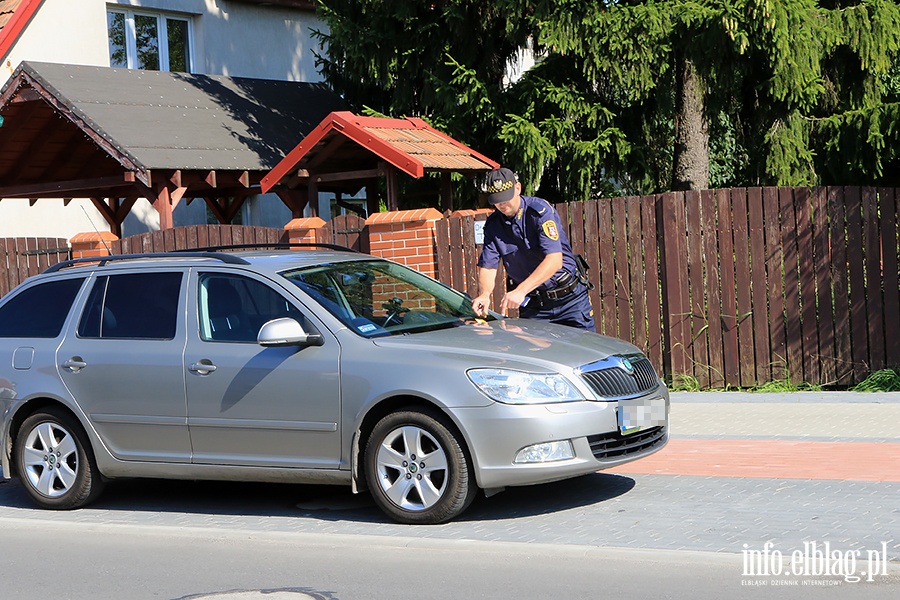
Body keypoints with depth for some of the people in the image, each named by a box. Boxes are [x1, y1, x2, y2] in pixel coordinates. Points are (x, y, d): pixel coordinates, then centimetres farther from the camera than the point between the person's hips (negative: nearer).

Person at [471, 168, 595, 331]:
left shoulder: (540, 210, -16)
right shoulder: (493, 225, 0)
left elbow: (554, 260, -26)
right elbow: (488, 266, -4)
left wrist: (520, 291, -36)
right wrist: (484, 294, -27)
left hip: (570, 299, -3)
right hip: (531, 304, 3)